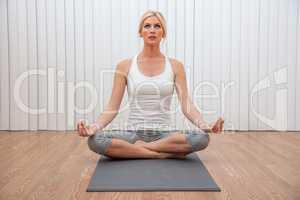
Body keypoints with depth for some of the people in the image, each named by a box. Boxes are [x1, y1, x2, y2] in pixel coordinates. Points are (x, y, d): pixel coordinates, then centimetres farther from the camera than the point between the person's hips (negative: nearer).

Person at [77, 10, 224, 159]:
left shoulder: (175, 66, 3)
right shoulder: (124, 66, 2)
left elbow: (186, 104, -4)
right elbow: (112, 107, -2)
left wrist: (204, 125, -24)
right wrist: (94, 127, -20)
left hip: (163, 134, 0)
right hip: (133, 134, 1)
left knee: (202, 137, -29)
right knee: (95, 140, -29)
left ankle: (139, 148, -12)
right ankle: (170, 153, -18)